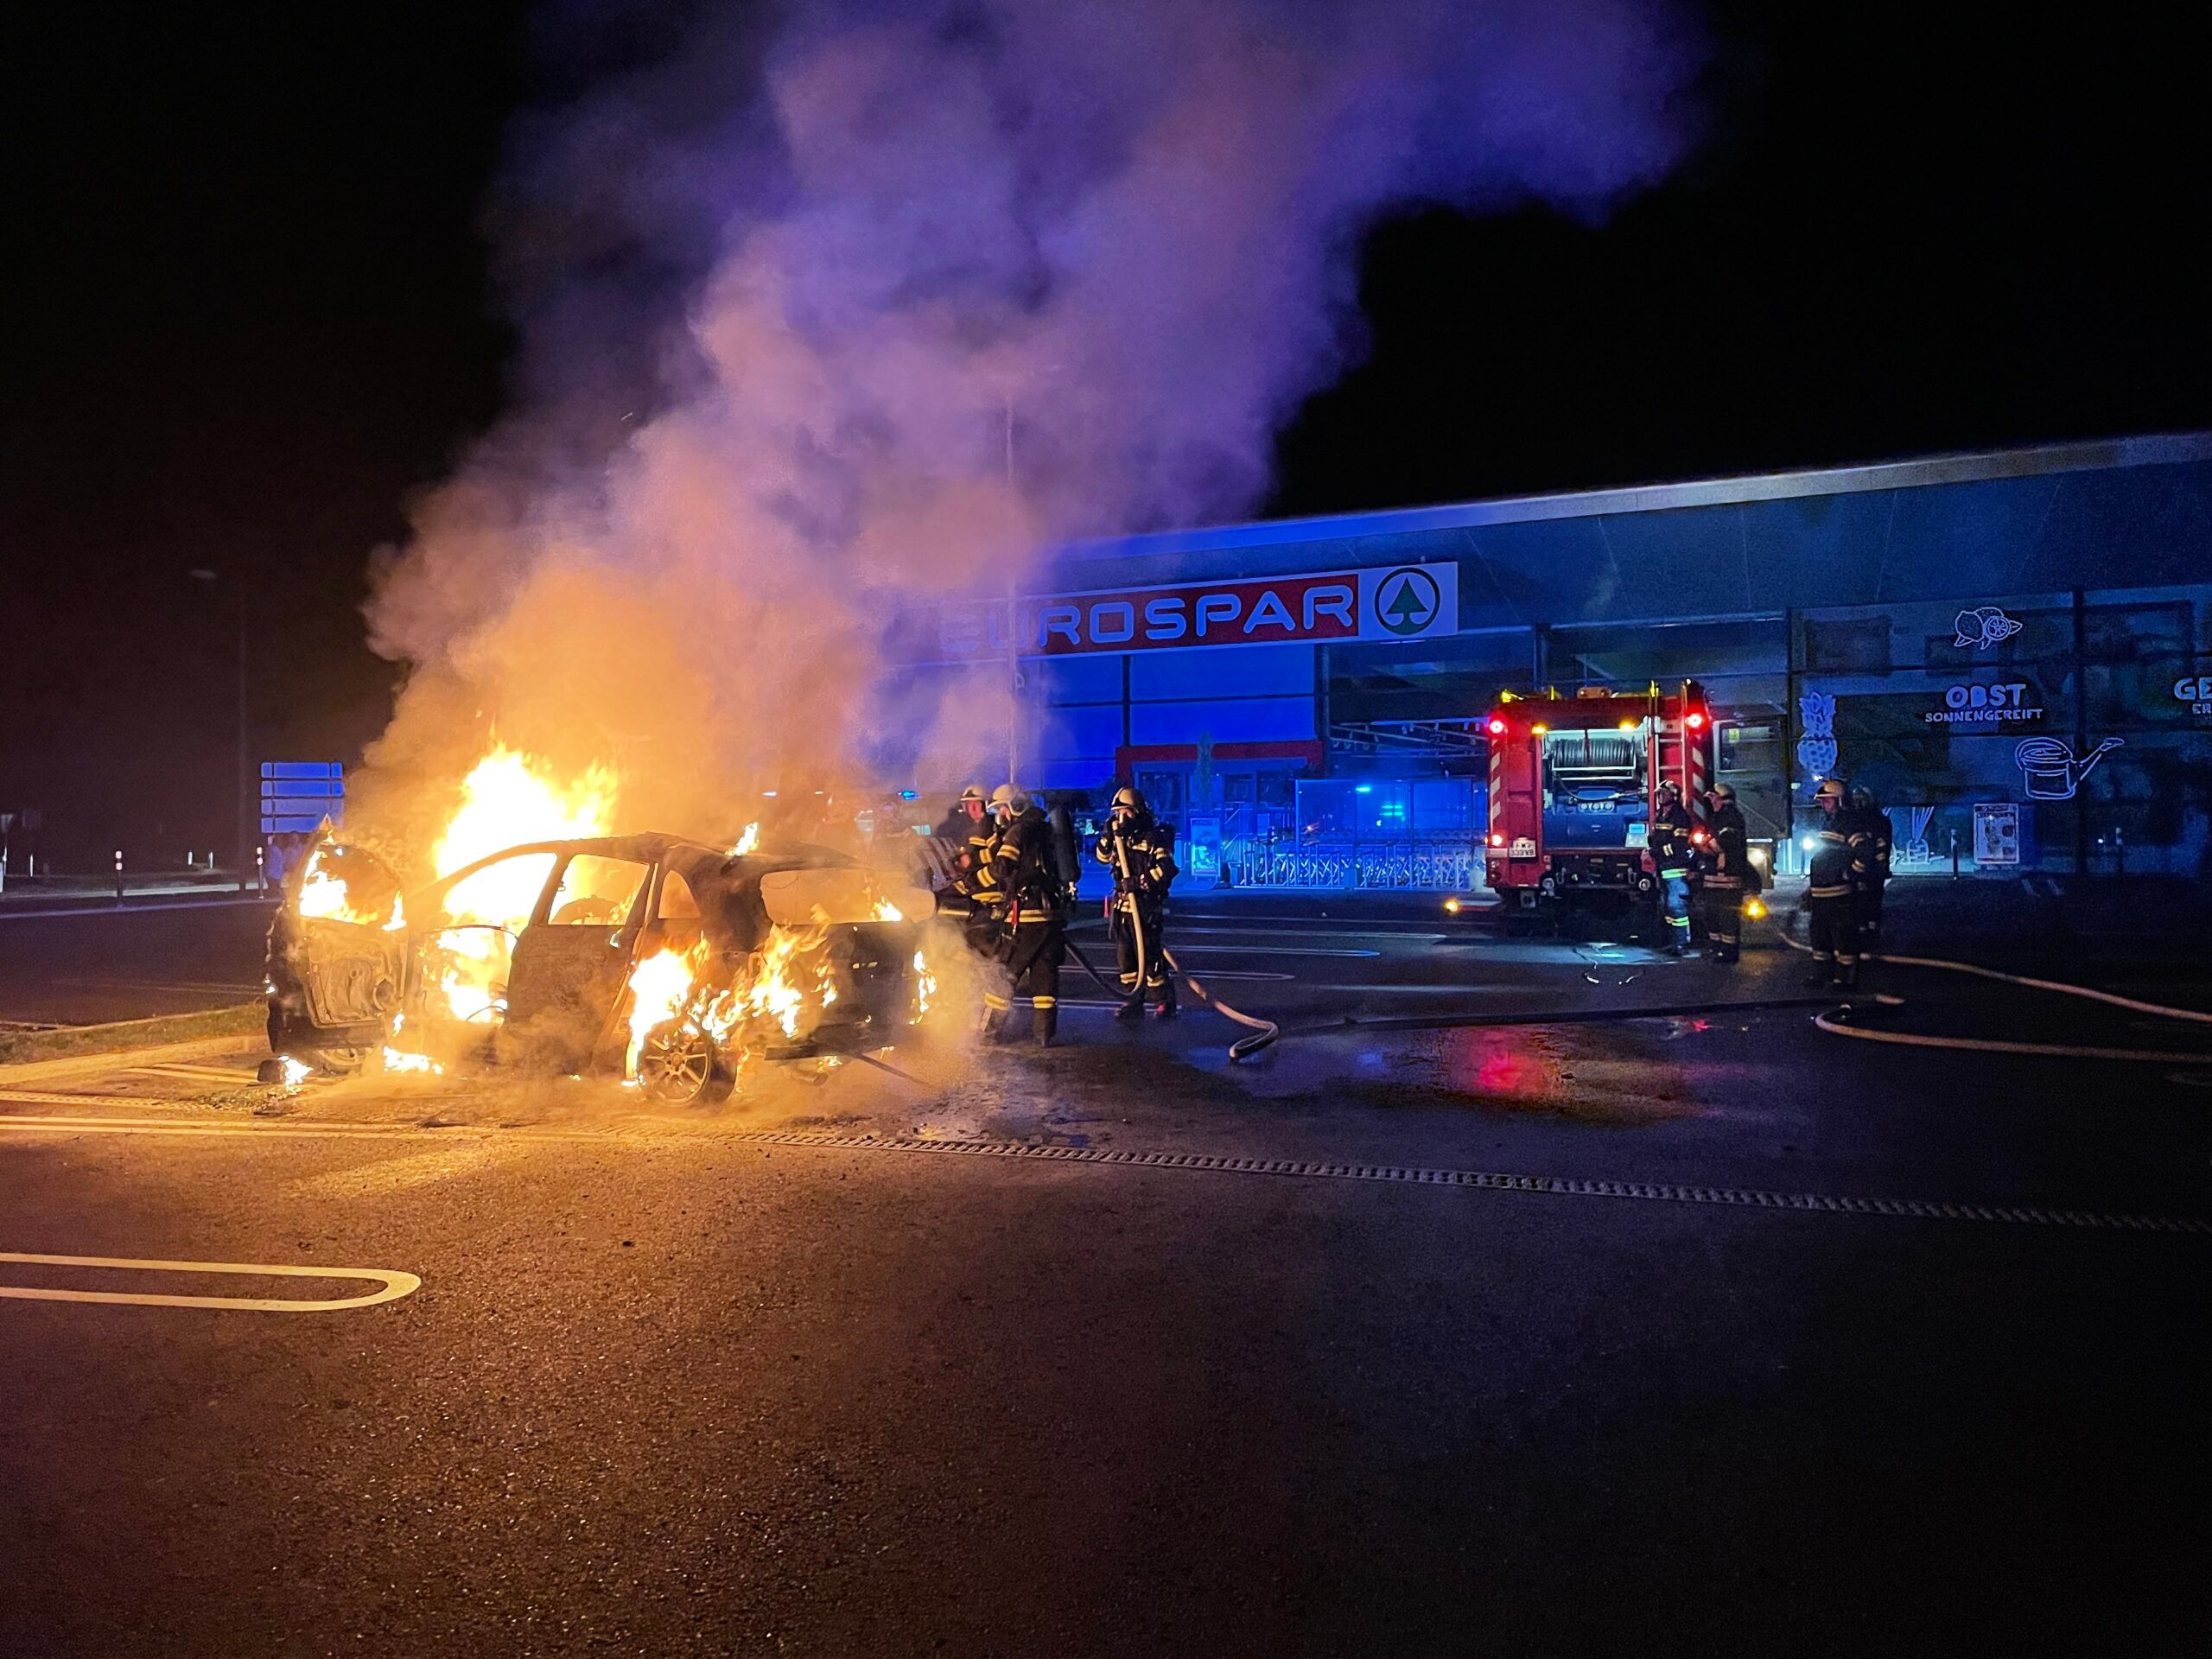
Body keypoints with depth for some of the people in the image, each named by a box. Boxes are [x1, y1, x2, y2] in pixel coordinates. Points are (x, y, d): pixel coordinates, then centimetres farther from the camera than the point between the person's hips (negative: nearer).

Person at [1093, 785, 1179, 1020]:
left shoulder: (1154, 838, -10)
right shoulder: (1120, 837, 13)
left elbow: (1166, 869, -19)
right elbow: (1101, 856, 21)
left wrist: (1141, 882, -25)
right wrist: (1108, 836, 5)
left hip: (1146, 906, -8)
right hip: (1121, 904, 8)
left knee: (1149, 954, -9)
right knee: (1126, 955, 10)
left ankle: (1164, 1002, -1)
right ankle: (1133, 1001, 19)